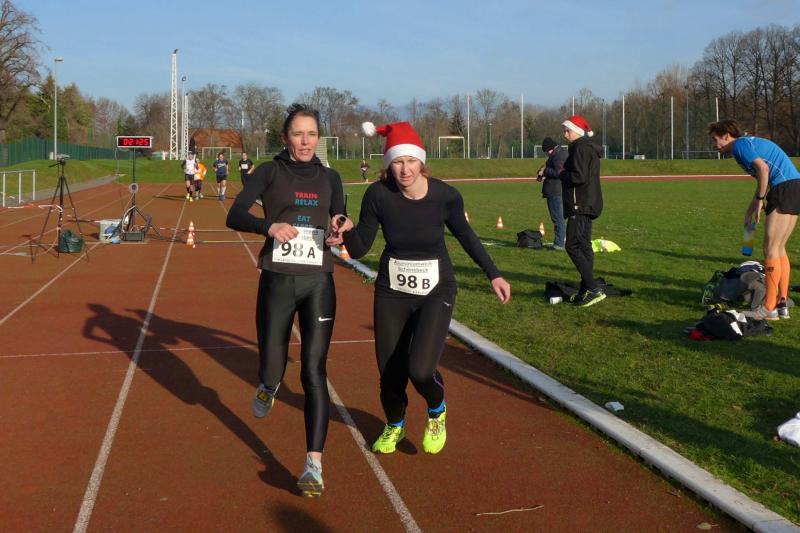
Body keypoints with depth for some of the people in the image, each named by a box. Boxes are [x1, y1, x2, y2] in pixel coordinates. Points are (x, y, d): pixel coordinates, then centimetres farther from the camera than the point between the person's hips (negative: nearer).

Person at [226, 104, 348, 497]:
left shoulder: (330, 178, 10)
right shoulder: (269, 172, 0)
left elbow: (340, 226, 17)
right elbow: (234, 216, -10)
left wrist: (340, 234, -7)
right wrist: (269, 226, -29)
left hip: (318, 283, 1)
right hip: (277, 282, -1)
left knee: (314, 372, -6)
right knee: (271, 370, 5)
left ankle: (314, 465, -4)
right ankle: (269, 385, 44)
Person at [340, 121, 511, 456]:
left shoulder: (446, 196, -16)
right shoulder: (378, 195, -15)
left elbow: (464, 234, 4)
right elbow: (358, 249, -9)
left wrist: (493, 274, 6)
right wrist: (348, 230, -30)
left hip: (436, 291, -2)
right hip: (391, 291, 2)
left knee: (420, 369, -19)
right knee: (389, 372, 8)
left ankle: (437, 411, 18)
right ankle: (395, 425, 42)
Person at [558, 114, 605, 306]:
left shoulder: (580, 148, -14)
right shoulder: (588, 148, 18)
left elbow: (579, 177, -23)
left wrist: (562, 174, -8)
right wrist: (565, 174, 10)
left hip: (581, 206, -11)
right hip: (588, 205, 11)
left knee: (573, 246, -11)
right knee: (583, 246, 12)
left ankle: (594, 289, -15)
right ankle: (586, 290, 16)